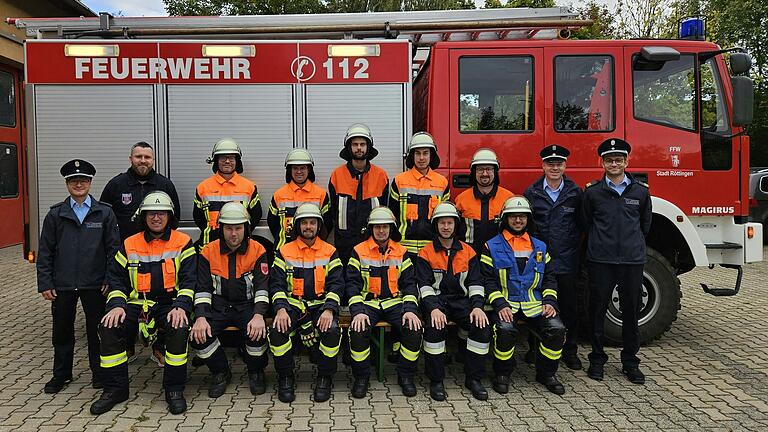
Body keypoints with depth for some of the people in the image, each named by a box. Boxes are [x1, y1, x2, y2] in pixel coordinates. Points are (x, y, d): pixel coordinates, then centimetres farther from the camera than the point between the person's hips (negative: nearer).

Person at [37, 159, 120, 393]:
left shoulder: (104, 213, 0)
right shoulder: (55, 214, 4)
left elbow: (113, 248, 0)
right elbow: (45, 251, 5)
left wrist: (110, 280, -6)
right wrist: (45, 283, 0)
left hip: (95, 284, -1)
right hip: (63, 284, 2)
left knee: (97, 330, 8)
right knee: (62, 330, 12)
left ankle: (99, 372, 23)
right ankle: (61, 374, 28)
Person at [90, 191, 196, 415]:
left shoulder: (183, 243, 1)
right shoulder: (129, 245, 10)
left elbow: (189, 280, -6)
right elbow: (116, 278, 11)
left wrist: (181, 306, -21)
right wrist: (117, 304, -7)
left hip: (170, 303, -3)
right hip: (138, 304, 3)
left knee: (179, 328, -33)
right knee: (108, 327, -21)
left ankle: (174, 388, -16)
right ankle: (115, 387, -3)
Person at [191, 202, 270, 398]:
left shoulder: (257, 251, -2)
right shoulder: (208, 252, 1)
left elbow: (262, 287, -9)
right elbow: (202, 289, -3)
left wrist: (258, 315, -25)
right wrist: (201, 318, -19)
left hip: (247, 306, -2)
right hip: (218, 307, 2)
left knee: (258, 332, -31)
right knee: (199, 335, -25)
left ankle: (256, 372, 3)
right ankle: (221, 373, 6)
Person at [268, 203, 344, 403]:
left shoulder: (330, 252, 9)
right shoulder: (284, 252, 10)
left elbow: (336, 284, 1)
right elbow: (277, 283, 2)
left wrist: (329, 309, -16)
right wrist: (281, 308, -15)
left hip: (321, 304, 0)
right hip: (293, 304, 1)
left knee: (332, 330, -31)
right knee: (277, 330, -29)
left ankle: (324, 378, -8)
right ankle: (285, 378, -6)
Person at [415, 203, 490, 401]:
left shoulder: (468, 252, 12)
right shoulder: (426, 253, 4)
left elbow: (476, 283, 7)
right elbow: (424, 285, -5)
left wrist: (477, 306, -11)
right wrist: (433, 308, -22)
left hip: (462, 300, 3)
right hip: (436, 301, -2)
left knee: (482, 325, -23)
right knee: (434, 327, -32)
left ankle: (474, 378, -7)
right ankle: (436, 381, -16)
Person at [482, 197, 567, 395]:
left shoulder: (540, 247, 17)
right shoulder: (492, 246, 5)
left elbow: (549, 278, 17)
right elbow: (487, 280, -1)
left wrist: (549, 302, 1)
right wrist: (500, 304, -14)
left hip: (534, 304, 4)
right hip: (505, 303, -3)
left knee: (556, 328, -20)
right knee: (505, 329, -32)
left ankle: (546, 373, 4)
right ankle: (502, 374, -6)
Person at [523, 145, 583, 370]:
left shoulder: (575, 193, 4)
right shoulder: (531, 193, 3)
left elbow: (581, 224, 8)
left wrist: (574, 247, 1)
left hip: (566, 261, 1)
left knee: (569, 307, 7)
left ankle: (569, 351, 20)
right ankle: (535, 348, 20)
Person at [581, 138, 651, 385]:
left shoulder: (640, 192, 6)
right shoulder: (592, 192, 1)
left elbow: (646, 225, 17)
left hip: (632, 260, 1)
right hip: (600, 260, -1)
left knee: (631, 311, 8)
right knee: (598, 309, 5)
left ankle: (630, 362, 22)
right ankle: (597, 360, 18)